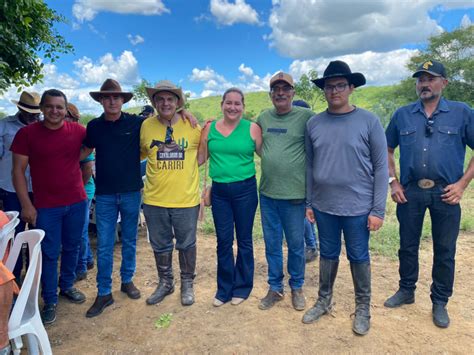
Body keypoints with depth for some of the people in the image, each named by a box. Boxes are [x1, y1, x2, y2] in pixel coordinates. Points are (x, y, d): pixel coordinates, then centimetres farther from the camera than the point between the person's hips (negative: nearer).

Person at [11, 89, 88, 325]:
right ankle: (50, 301, 21)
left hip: (77, 201, 3)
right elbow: (18, 170, -5)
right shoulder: (27, 133, -7)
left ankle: (67, 286, 37)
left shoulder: (78, 131, -3)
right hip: (46, 206, -2)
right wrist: (26, 205, -8)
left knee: (72, 248, 16)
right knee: (49, 254, 5)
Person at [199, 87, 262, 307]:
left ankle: (242, 287, 28)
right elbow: (200, 156, 10)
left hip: (245, 190, -2)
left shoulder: (252, 128, -4)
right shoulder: (209, 128, 4)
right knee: (223, 241, 10)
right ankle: (224, 288, 27)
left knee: (244, 240, 11)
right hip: (219, 191, 2)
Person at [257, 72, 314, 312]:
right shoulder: (263, 118, 7)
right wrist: (269, 160, 8)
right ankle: (275, 288, 31)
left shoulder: (306, 117, -7)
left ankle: (296, 287, 32)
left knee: (295, 244, 11)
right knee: (272, 244, 14)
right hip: (267, 193, 4)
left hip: (294, 193, -3)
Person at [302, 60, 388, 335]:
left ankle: (363, 308, 33)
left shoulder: (369, 121, -7)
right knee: (328, 254, 17)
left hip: (358, 207, -2)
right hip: (323, 206, 3)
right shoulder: (314, 124, 2)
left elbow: (381, 167, -6)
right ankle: (324, 301, 36)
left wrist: (378, 210, -9)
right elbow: (309, 166, 6)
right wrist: (308, 203, 7)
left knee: (358, 257, 12)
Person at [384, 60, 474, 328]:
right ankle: (406, 291, 33)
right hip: (409, 192, 2)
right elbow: (387, 150, 12)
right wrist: (393, 182, 3)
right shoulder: (402, 114, 6)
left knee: (445, 251, 10)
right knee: (408, 245, 13)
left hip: (445, 193, -1)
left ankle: (440, 303, 28)